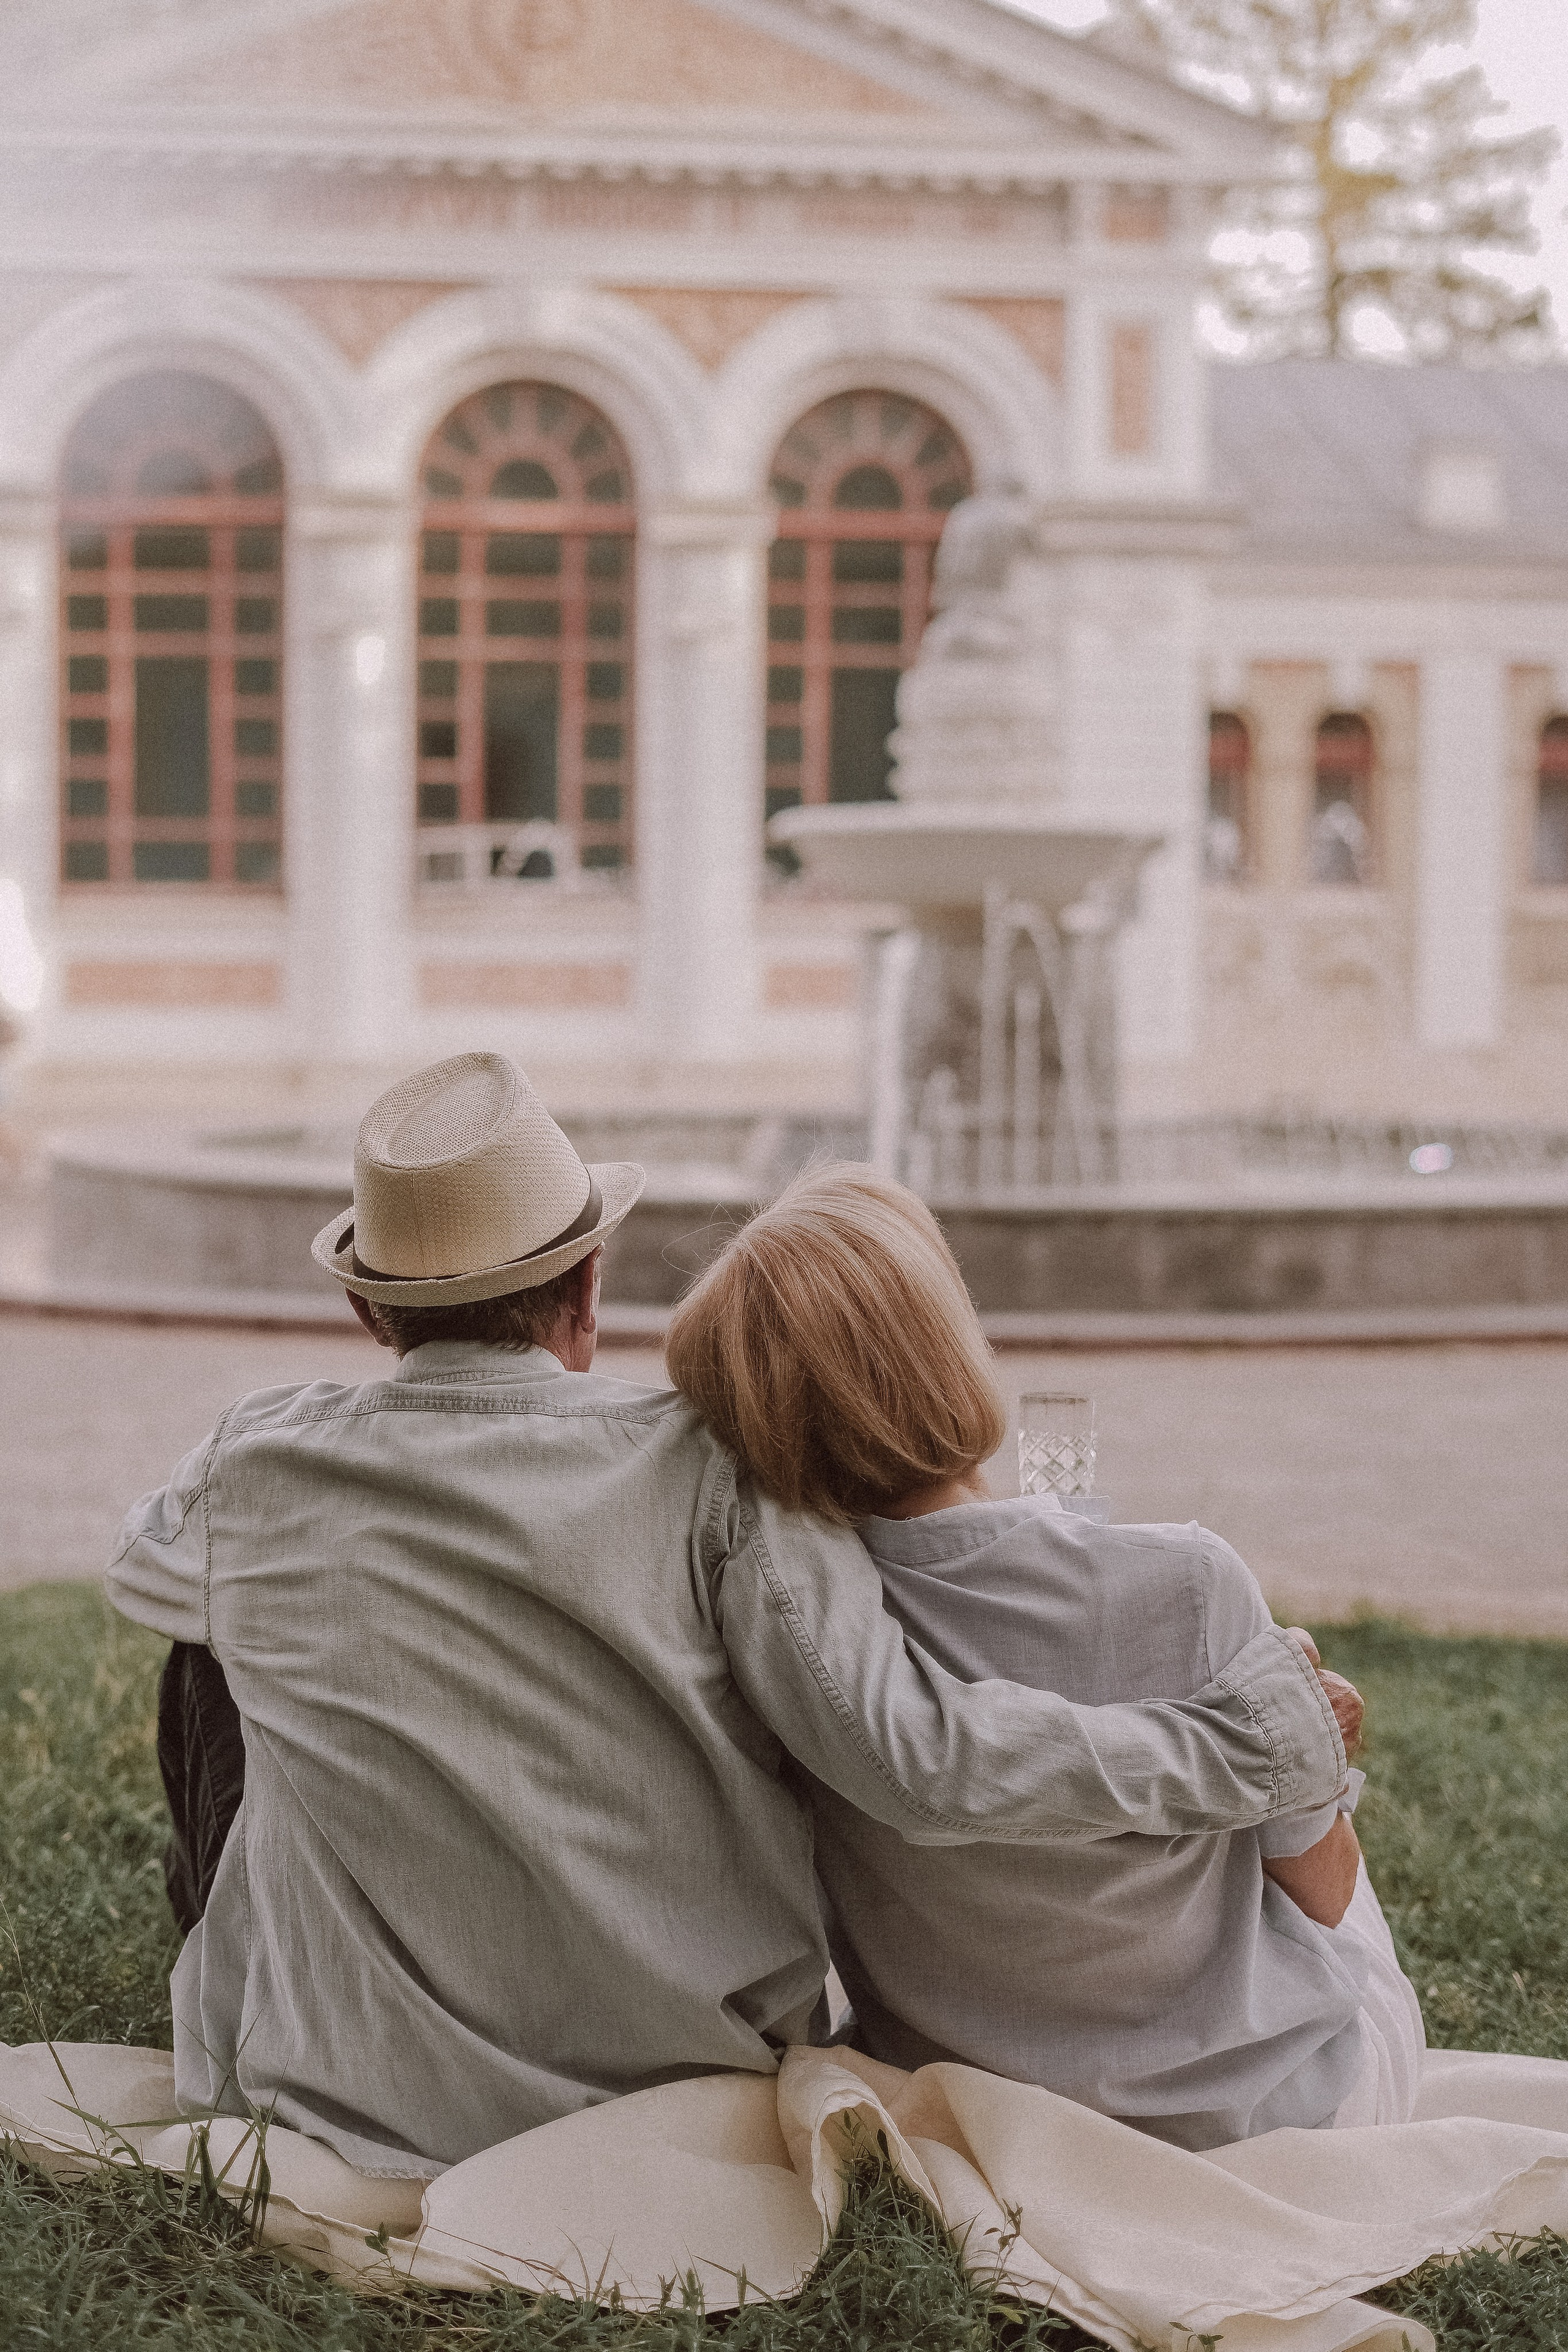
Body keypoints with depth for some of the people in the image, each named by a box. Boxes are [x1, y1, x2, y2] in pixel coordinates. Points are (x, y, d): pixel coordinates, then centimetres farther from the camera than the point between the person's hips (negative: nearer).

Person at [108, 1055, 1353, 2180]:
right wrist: (1252, 1732, -13)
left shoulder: (260, 1468, -8)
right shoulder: (708, 1476, -16)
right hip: (687, 2089, 0)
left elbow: (140, 1574, 17)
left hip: (357, 2110, 1)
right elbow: (916, 1760, -23)